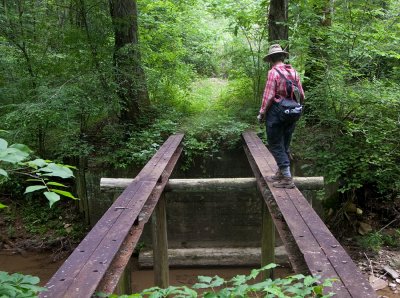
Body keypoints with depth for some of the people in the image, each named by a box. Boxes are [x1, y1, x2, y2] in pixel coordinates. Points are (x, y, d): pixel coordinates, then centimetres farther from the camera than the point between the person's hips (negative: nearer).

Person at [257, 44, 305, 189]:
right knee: (284, 145, 16)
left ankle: (287, 178, 1)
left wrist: (261, 114, -5)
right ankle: (280, 174, 28)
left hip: (276, 112, -7)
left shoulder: (273, 72, -13)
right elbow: (301, 95, 7)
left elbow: (268, 96, -16)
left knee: (276, 146, 2)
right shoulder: (293, 71, 6)